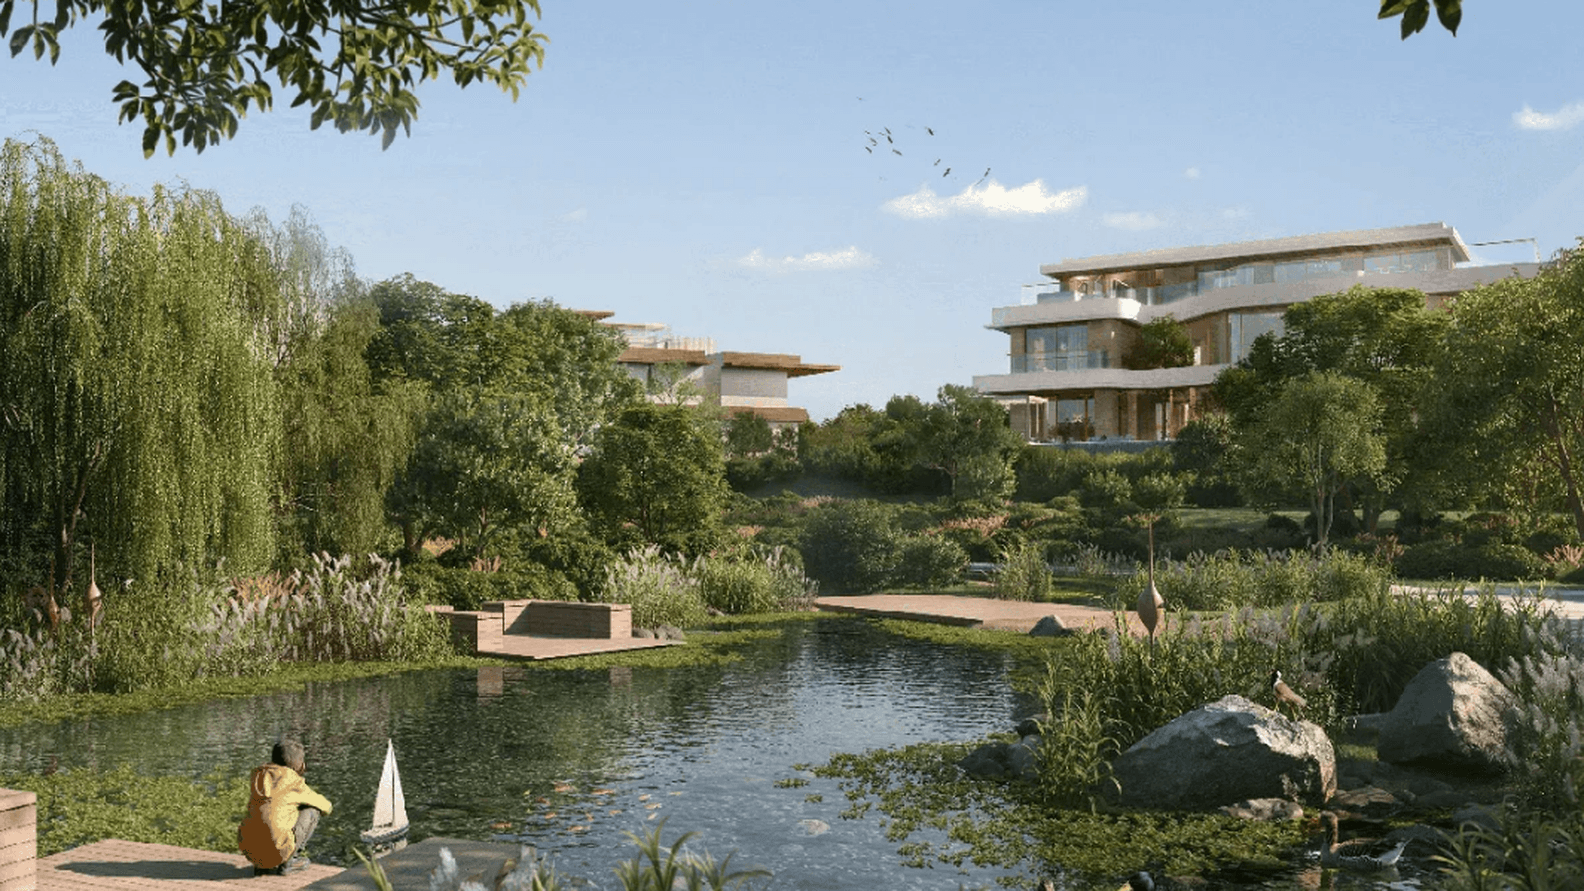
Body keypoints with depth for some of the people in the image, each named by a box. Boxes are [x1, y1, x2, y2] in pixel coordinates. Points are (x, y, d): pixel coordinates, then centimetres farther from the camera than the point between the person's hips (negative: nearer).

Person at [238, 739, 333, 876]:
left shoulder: (259, 776, 15)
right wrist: (323, 808, 39)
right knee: (312, 811, 12)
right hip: (276, 853, -6)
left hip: (249, 852, 6)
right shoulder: (295, 783, 0)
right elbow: (325, 806, 15)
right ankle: (288, 863, 9)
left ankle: (261, 866, 18)